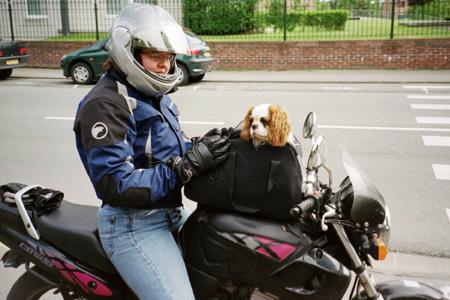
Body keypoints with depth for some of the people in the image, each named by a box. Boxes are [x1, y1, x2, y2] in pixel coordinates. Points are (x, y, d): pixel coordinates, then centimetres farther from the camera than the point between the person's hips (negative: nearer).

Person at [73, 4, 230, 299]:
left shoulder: (154, 95, 11)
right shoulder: (105, 104, -19)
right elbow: (116, 186, -26)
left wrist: (201, 146, -5)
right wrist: (189, 164, -27)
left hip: (170, 213, 10)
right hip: (133, 225, -9)